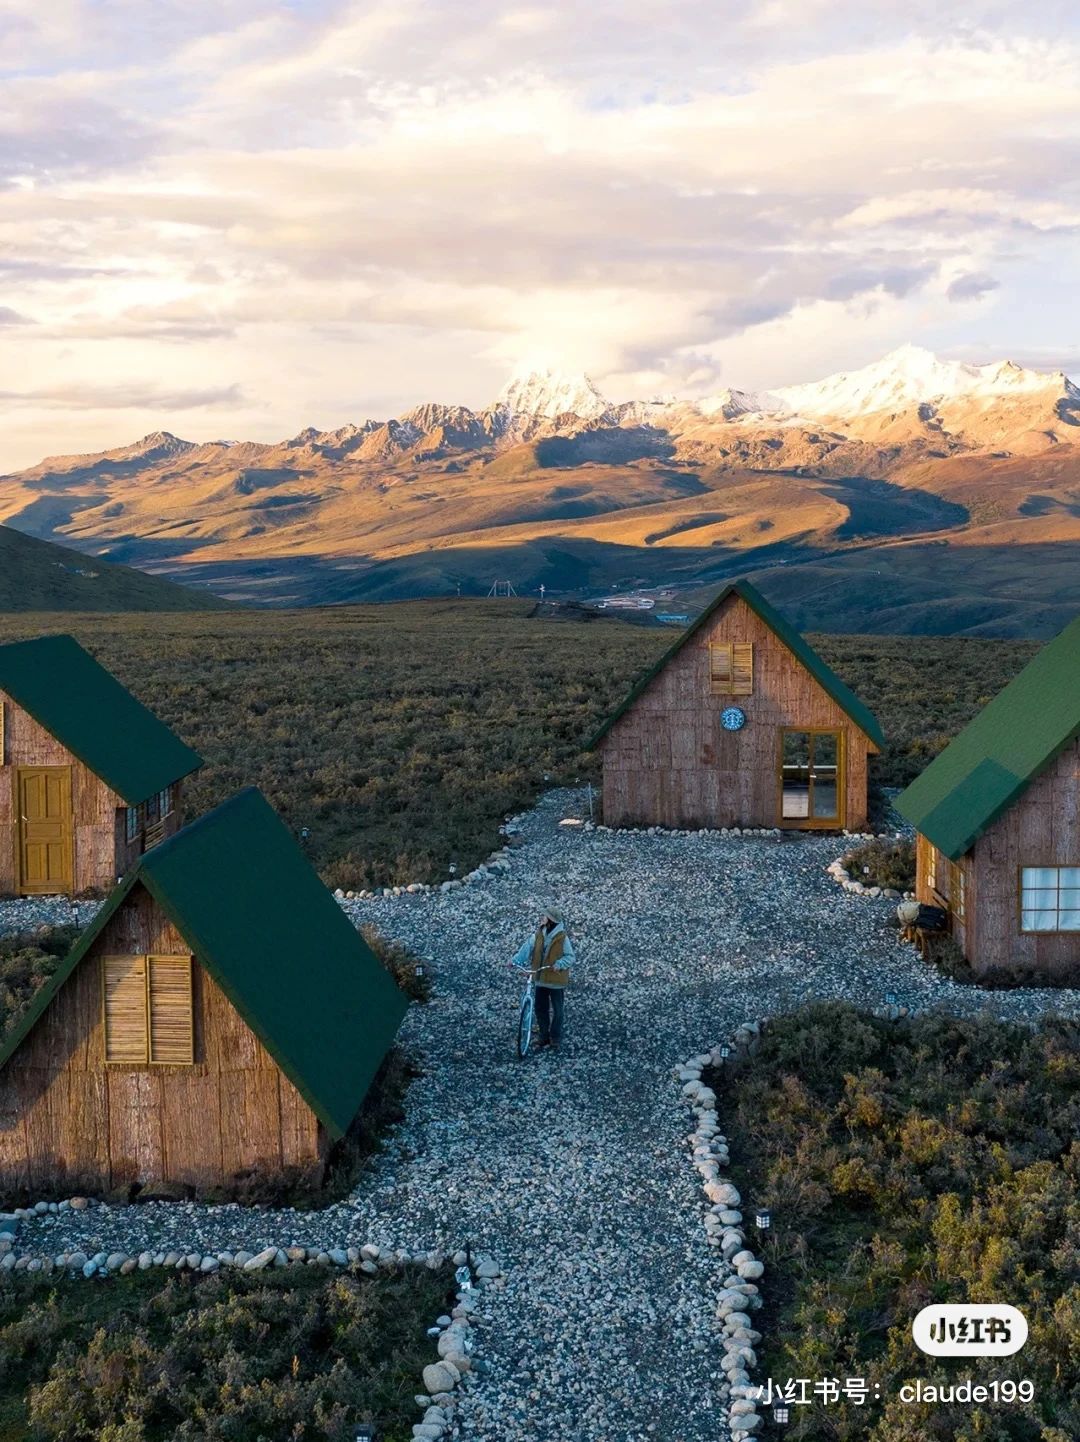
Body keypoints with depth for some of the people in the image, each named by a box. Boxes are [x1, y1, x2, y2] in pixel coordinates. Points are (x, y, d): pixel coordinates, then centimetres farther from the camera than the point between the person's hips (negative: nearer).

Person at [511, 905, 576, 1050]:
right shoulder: (538, 934, -2)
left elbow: (571, 957, -13)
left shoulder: (562, 938, -16)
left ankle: (555, 1039, 20)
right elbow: (528, 947, -7)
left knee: (556, 1010, 7)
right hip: (541, 978, 5)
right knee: (540, 1009, 13)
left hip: (556, 980, -5)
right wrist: (516, 960, -18)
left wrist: (559, 964, -30)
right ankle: (544, 1036, 28)